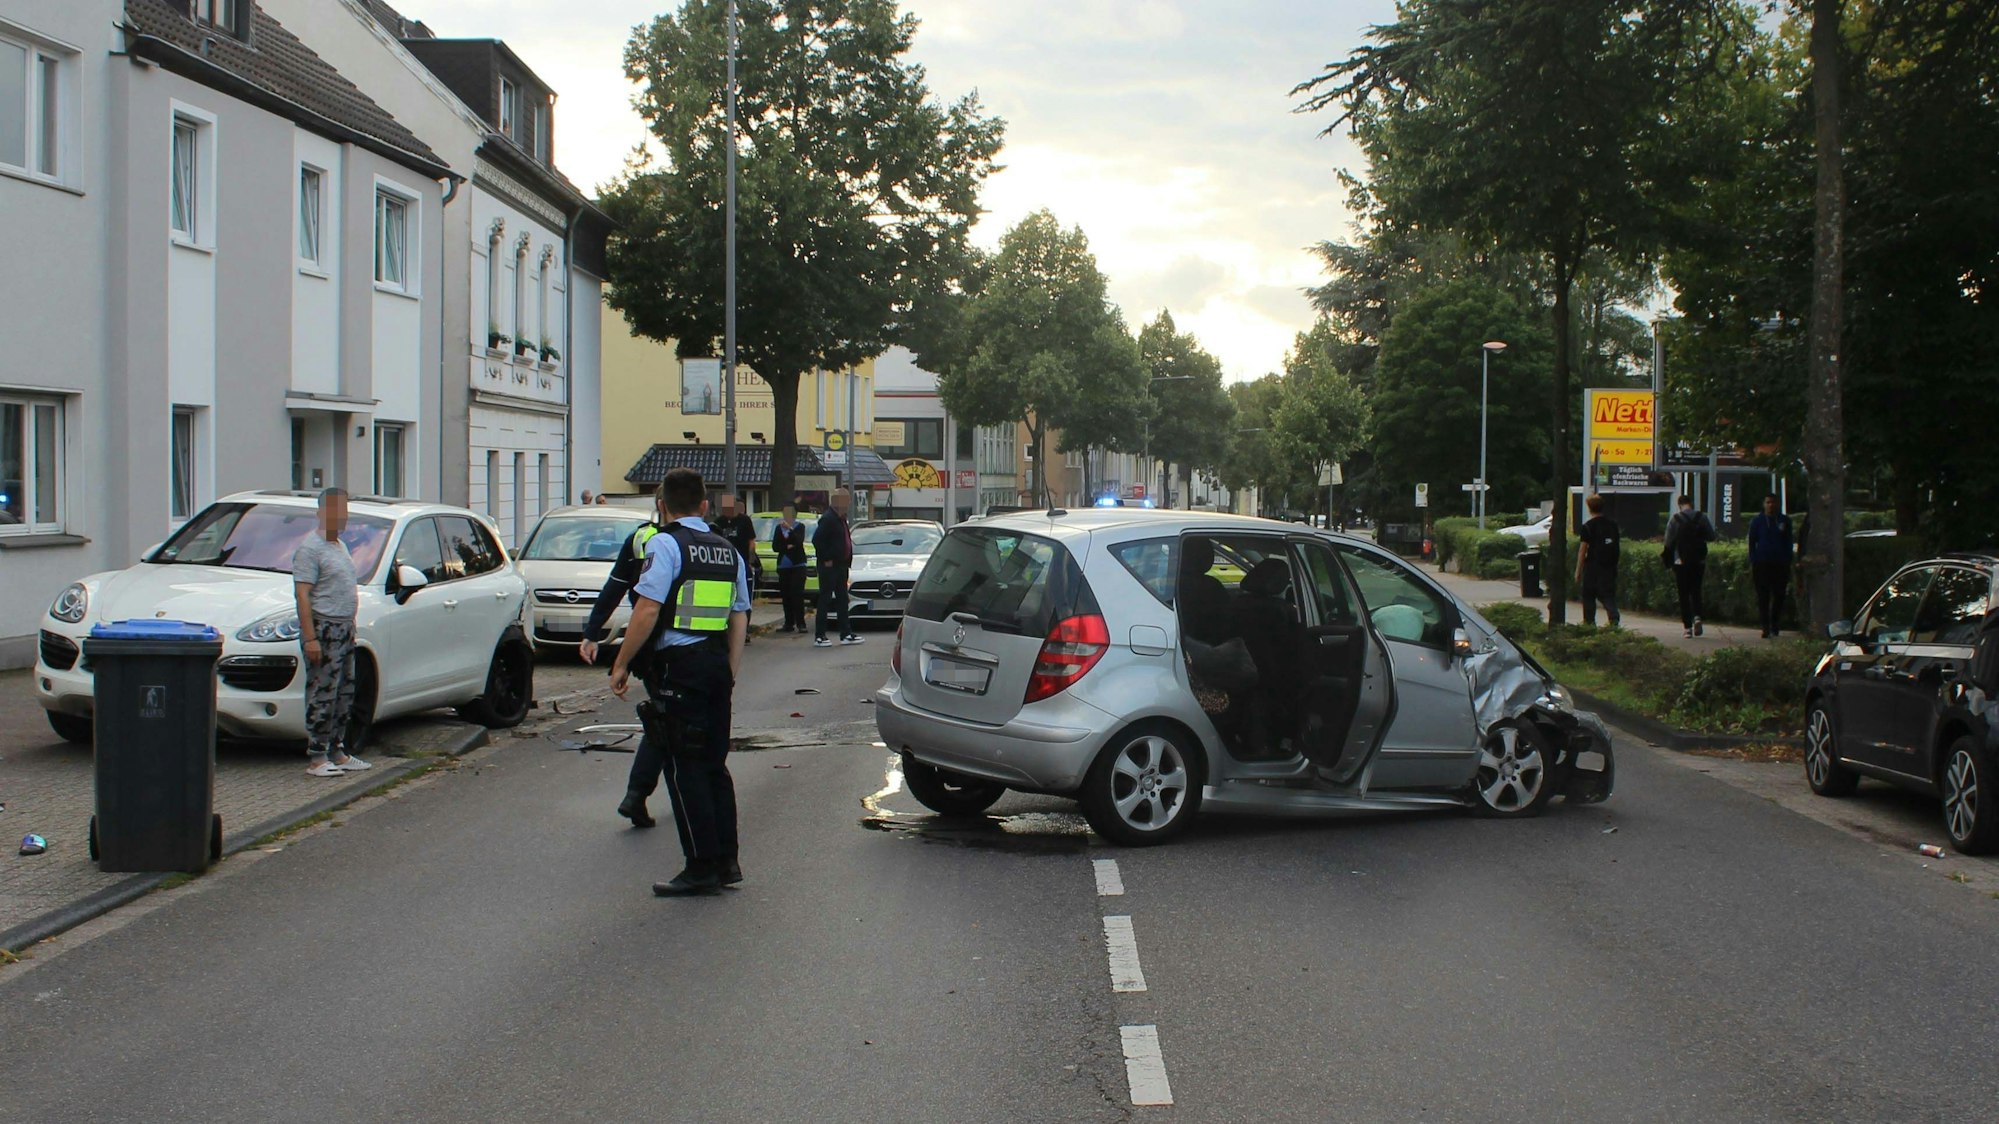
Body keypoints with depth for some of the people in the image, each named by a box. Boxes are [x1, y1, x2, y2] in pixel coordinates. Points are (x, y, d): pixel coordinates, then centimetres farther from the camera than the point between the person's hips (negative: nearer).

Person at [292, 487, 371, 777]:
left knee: (344, 694, 13)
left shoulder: (340, 545, 17)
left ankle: (337, 752, 21)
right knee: (322, 696, -8)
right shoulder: (310, 547, -12)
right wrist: (310, 637, -23)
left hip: (345, 628, 9)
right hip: (323, 629, -9)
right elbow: (302, 594, -18)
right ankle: (315, 759, -5)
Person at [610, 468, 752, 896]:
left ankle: (702, 868, -1)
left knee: (684, 768, -2)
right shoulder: (728, 551, 12)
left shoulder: (665, 545, -8)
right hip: (716, 665, 7)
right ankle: (727, 861, 17)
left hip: (677, 666, -7)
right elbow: (739, 618, 14)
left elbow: (648, 609, -16)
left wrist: (621, 664, -9)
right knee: (715, 764, 14)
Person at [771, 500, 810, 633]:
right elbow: (775, 546, 6)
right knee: (785, 596, 2)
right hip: (783, 566, 4)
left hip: (798, 565, -4)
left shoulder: (800, 527, 2)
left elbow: (799, 541, -17)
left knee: (797, 594, -12)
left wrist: (789, 529, -28)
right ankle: (789, 623, 7)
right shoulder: (778, 528, 12)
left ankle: (800, 623, -13)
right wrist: (787, 547, -9)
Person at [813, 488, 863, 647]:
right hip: (829, 567, -10)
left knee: (842, 600, 12)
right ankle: (819, 636, 0)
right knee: (825, 600, -5)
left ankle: (846, 634, 18)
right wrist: (826, 560, -17)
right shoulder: (828, 518, -17)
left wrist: (846, 561, 12)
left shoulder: (840, 518, 13)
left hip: (840, 566, 10)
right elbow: (817, 540, -23)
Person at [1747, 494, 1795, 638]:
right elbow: (1752, 543, 8)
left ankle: (1774, 626, 14)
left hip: (1780, 564, 1)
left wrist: (1788, 563, 4)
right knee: (1763, 597, -3)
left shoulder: (1785, 520, 9)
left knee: (1779, 596, 2)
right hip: (1762, 564, -1)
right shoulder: (1757, 521, 6)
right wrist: (1752, 563, 0)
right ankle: (1766, 628, -2)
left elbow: (1789, 542, 12)